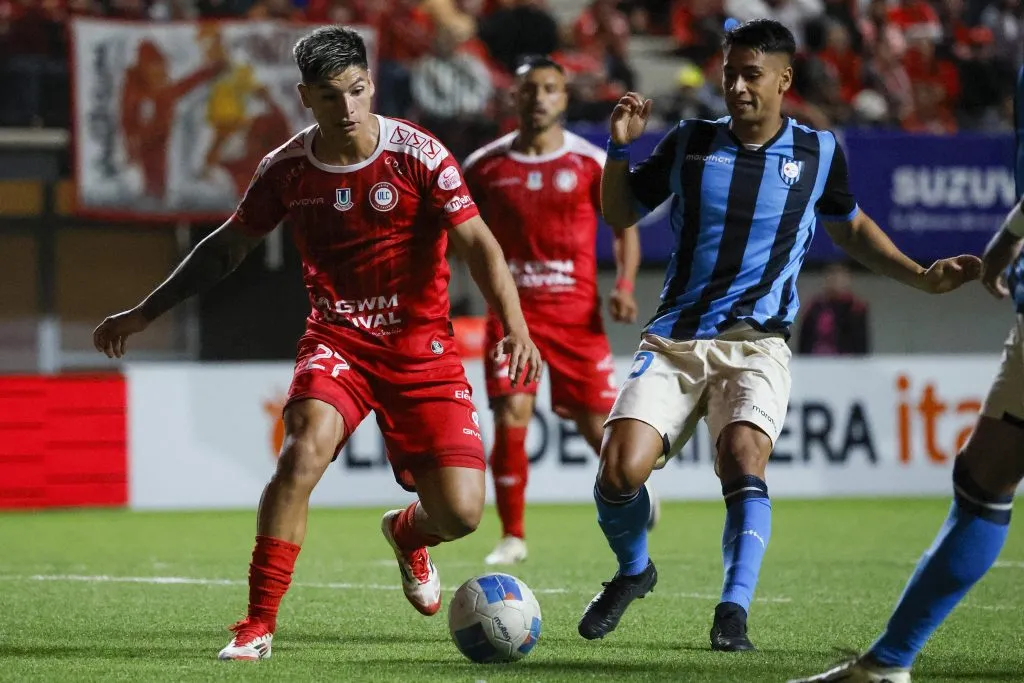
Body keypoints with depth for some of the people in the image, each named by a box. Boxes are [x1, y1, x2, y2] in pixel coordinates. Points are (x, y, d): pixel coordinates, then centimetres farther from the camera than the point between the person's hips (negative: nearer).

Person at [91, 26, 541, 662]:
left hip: (421, 347, -1)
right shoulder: (288, 168, -3)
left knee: (460, 513, -9)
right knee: (305, 449, -30)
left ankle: (407, 534, 32)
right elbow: (228, 246, 13)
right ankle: (259, 623, -21)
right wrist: (143, 313, 15)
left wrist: (516, 326, -31)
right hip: (337, 340, 1)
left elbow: (478, 244, -15)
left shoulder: (419, 155, -11)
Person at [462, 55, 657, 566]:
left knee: (596, 425, 1)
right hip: (513, 311, 0)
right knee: (510, 420, -14)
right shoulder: (485, 165, 3)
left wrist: (625, 284, -10)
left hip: (576, 312, 0)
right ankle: (512, 536, 0)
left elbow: (625, 227, 5)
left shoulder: (591, 163, 0)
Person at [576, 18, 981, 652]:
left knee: (744, 457, -30)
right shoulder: (690, 143, 5)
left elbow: (851, 228, 24)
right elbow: (620, 214, 15)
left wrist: (923, 276, 15)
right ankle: (633, 571, 14)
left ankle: (734, 611, -24)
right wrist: (620, 148, -2)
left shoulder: (818, 152, 6)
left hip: (756, 344, -1)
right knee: (619, 471, -17)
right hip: (674, 339, 1)